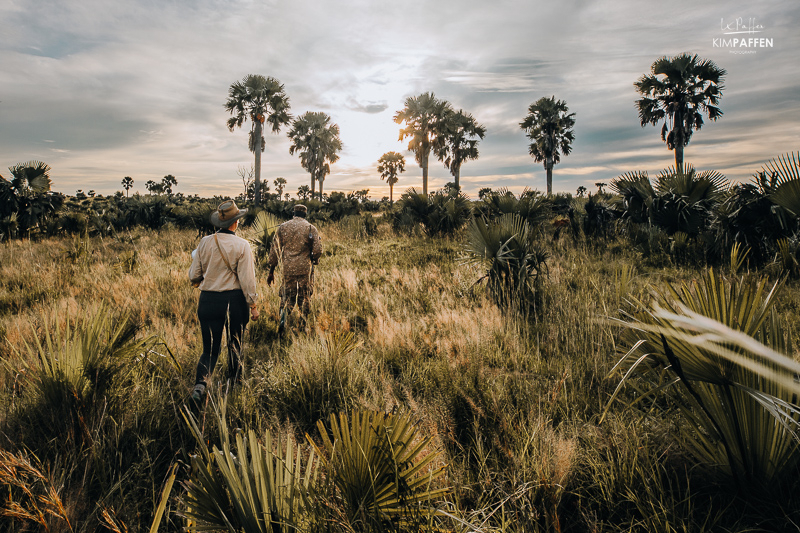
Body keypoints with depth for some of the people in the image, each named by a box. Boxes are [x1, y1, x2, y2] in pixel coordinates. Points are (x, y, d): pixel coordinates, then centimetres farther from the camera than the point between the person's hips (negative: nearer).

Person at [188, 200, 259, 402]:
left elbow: (194, 276, 4)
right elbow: (246, 279, -10)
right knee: (235, 343, 18)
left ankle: (201, 382, -11)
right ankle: (234, 383, 32)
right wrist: (253, 304, -2)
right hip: (235, 299, -2)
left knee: (210, 348, 10)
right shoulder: (242, 245, -9)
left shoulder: (205, 242, -1)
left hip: (208, 300, 2)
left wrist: (199, 281, 27)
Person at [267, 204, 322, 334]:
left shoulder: (282, 227, 5)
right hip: (305, 268, -1)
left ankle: (283, 320, -10)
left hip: (288, 268, 1)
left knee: (287, 297, 12)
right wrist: (313, 260, 15)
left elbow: (274, 250, 6)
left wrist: (271, 271, 11)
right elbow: (318, 250, -7)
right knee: (304, 297, 12)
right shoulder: (310, 228, -1)